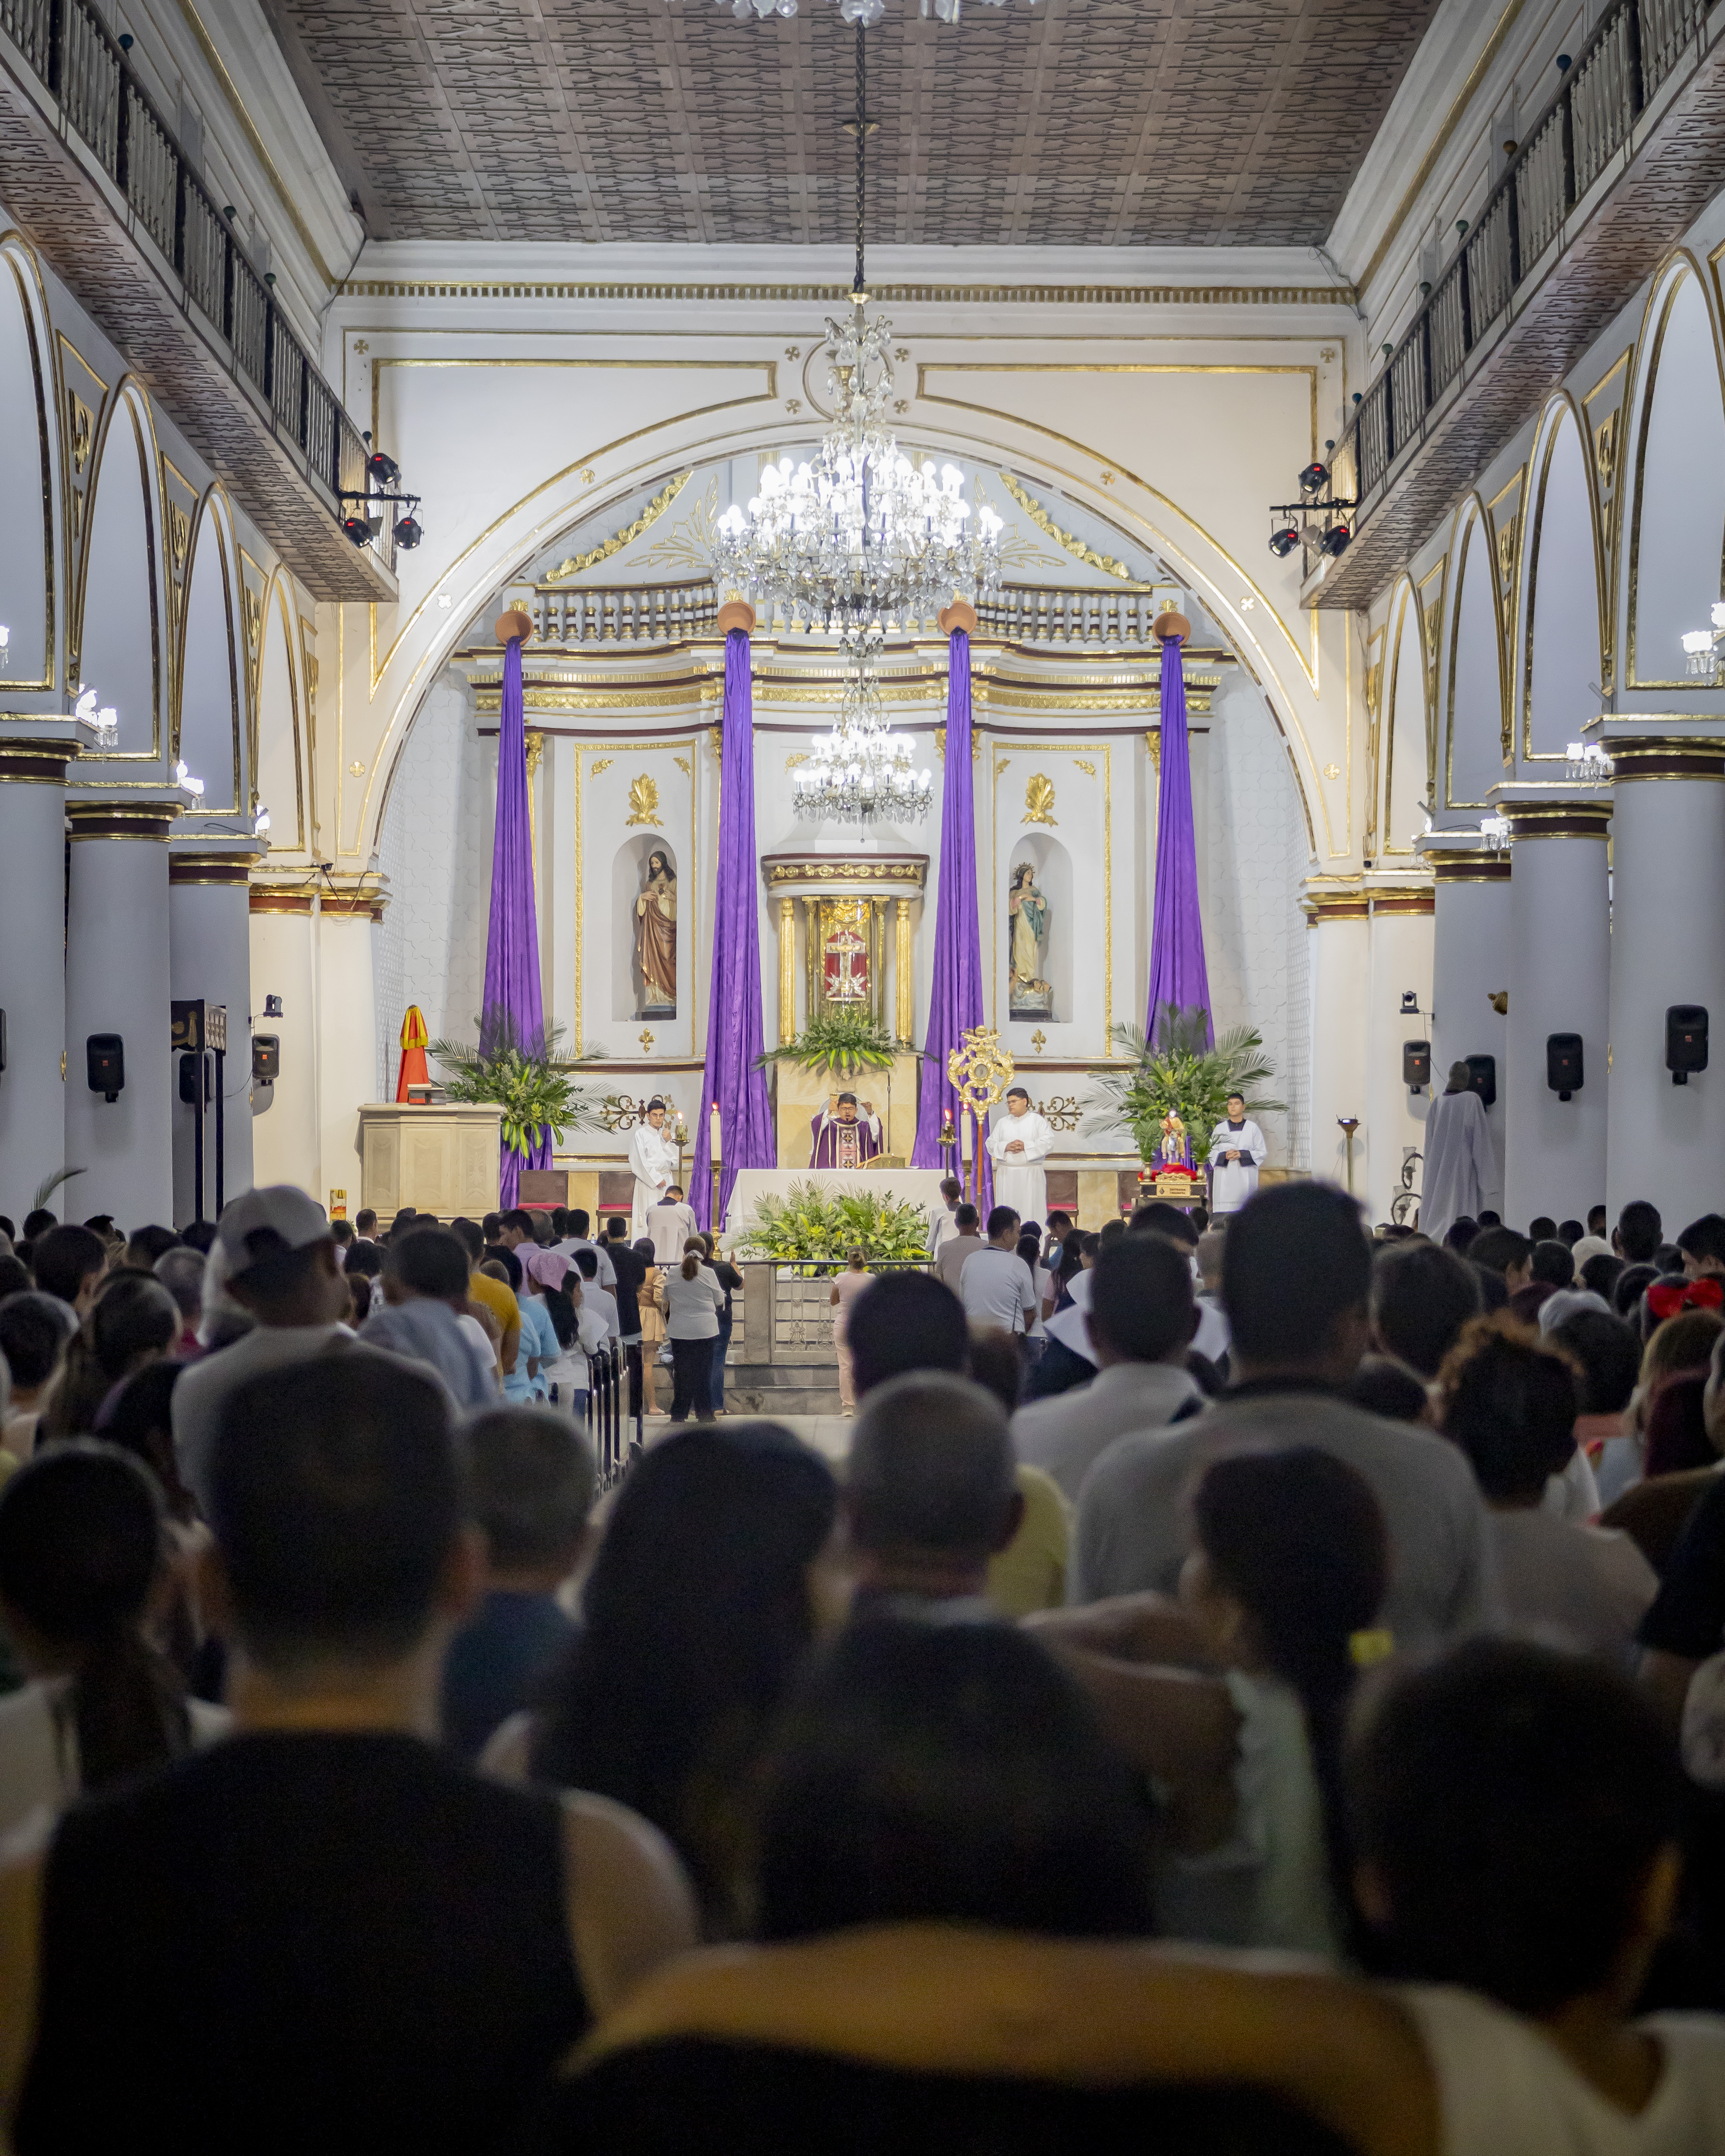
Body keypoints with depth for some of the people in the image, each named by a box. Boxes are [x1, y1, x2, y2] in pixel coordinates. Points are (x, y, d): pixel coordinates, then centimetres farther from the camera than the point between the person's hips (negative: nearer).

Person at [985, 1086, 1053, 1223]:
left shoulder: (1038, 1121, 5)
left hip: (1031, 1175, -3)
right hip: (1006, 1174, 3)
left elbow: (1048, 1142, -5)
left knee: (1031, 1210, -5)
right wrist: (1006, 1147, -11)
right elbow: (991, 1144, 9)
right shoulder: (1003, 1122, 14)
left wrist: (1025, 1146, -15)